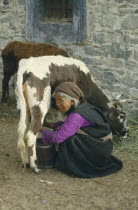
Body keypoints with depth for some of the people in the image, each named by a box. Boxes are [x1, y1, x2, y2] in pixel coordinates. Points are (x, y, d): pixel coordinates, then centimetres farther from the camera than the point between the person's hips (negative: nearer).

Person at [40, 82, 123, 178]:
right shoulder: (83, 107, 3)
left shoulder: (77, 115, -24)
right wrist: (50, 124, 6)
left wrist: (42, 130, -8)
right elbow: (67, 124, 18)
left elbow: (58, 137, -25)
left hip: (100, 149, -9)